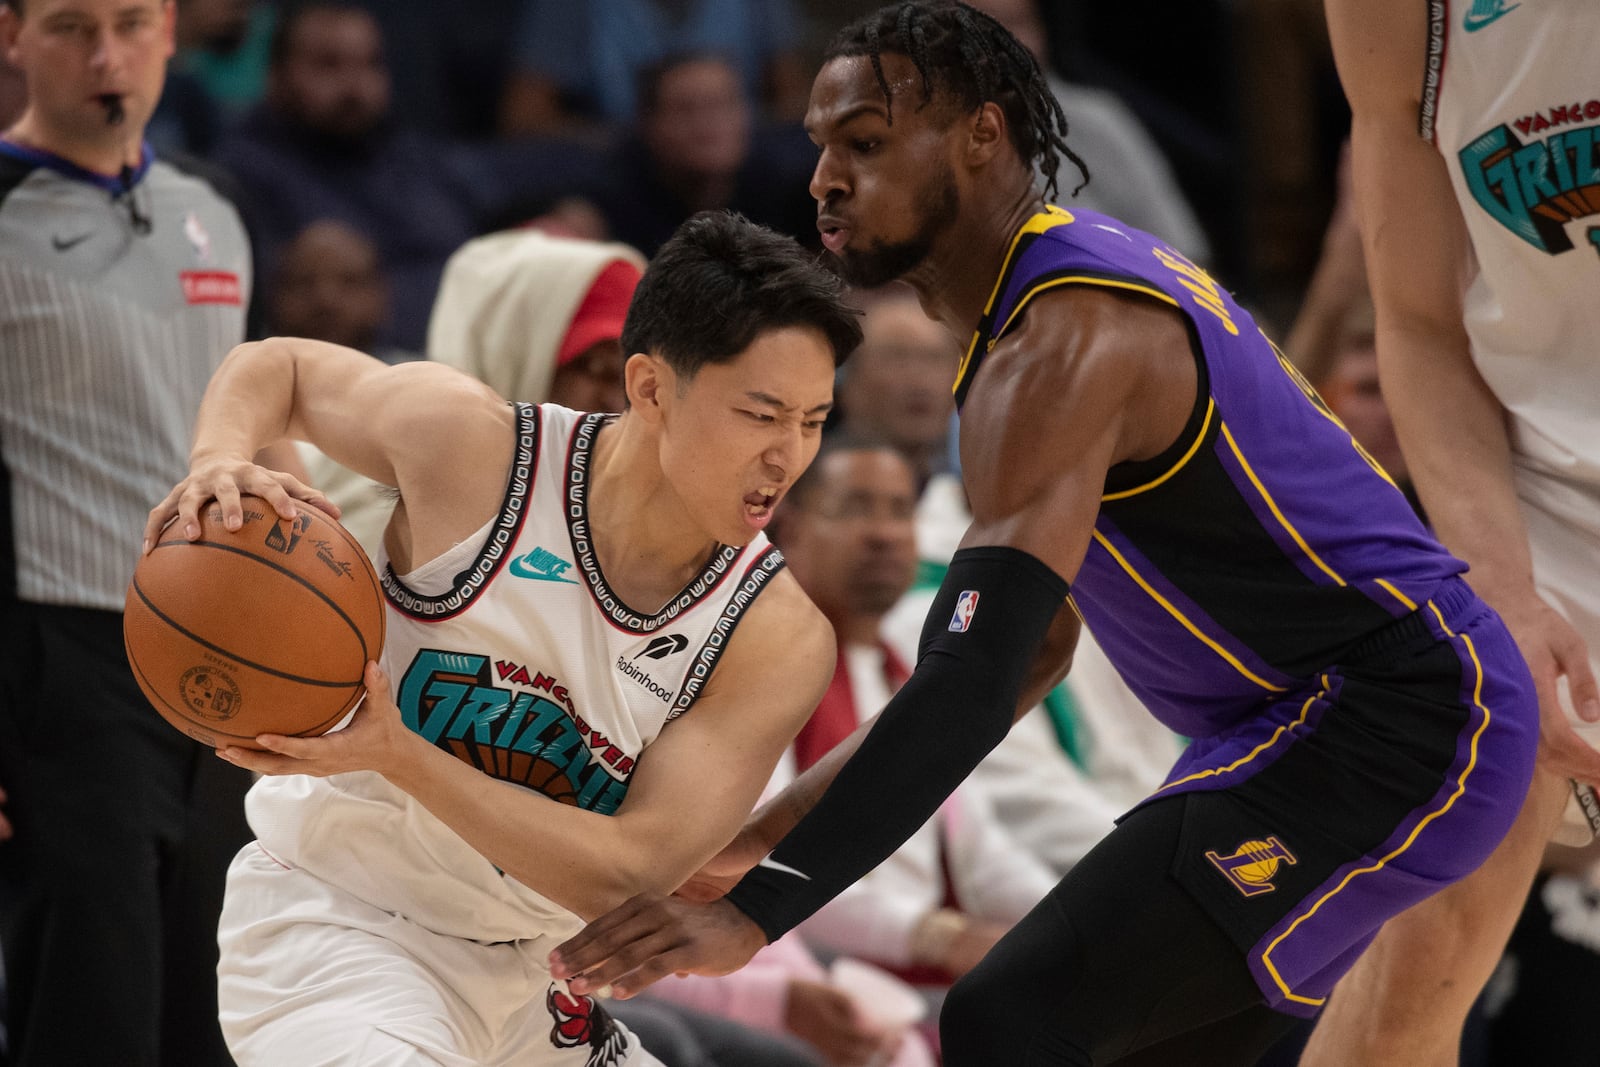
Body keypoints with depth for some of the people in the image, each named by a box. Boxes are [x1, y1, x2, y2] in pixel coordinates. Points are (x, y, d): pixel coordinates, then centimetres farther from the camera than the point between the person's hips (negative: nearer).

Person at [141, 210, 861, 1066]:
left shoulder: (778, 637, -12)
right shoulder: (467, 443, -15)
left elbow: (628, 875, -20)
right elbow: (276, 365, 6)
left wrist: (400, 756, -31)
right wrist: (217, 463, -19)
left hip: (523, 979, 5)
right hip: (333, 922, -5)